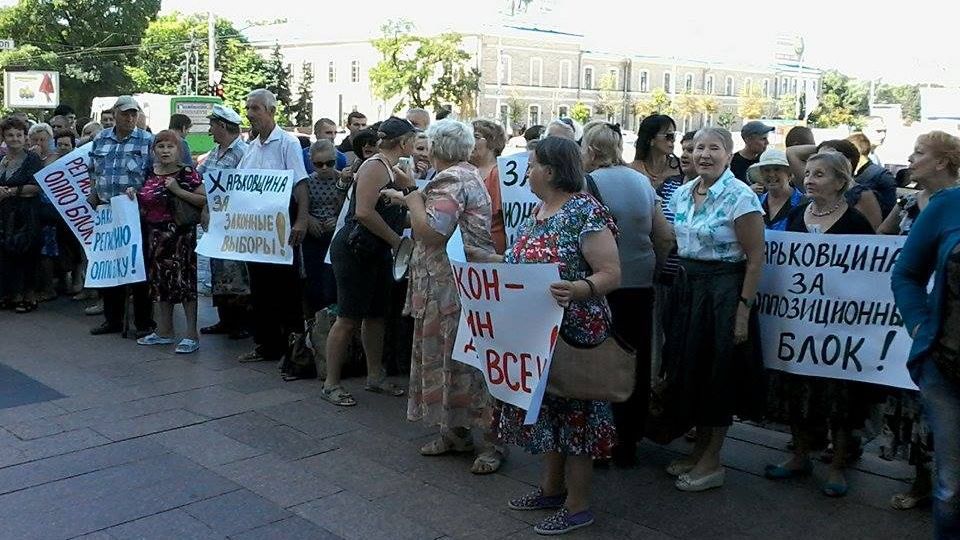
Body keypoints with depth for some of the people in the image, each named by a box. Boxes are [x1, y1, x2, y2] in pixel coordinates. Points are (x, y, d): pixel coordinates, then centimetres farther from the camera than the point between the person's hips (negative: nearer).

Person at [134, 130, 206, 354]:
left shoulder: (187, 173, -6)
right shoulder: (148, 174, 11)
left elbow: (204, 200, -13)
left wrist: (178, 190, -19)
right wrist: (133, 194, 5)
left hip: (180, 235, -6)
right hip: (155, 235, 6)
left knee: (183, 280, -7)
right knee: (160, 280, 12)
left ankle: (192, 335, -1)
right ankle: (164, 331, 23)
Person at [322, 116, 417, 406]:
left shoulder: (391, 170, 13)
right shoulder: (375, 167, -17)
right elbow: (364, 212, -26)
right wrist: (396, 239, -19)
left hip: (376, 252, 10)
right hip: (353, 250, -10)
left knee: (376, 314, 14)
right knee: (349, 317, -4)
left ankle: (375, 376, 27)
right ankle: (330, 383, 7)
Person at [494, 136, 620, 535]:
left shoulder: (586, 212, -18)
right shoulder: (538, 211, 9)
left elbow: (612, 274, -21)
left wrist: (576, 289, -38)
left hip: (574, 333, -9)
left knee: (574, 410, 2)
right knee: (545, 407, 17)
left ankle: (578, 505, 15)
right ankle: (551, 487, 33)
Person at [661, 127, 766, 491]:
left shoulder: (740, 197, -13)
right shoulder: (681, 194, 8)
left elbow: (755, 258, -13)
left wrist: (743, 309, -17)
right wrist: (676, 291, 10)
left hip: (723, 290, -7)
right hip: (687, 287, 7)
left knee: (718, 374, 2)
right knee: (688, 369, 12)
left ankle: (712, 462, 16)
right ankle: (699, 450, 29)